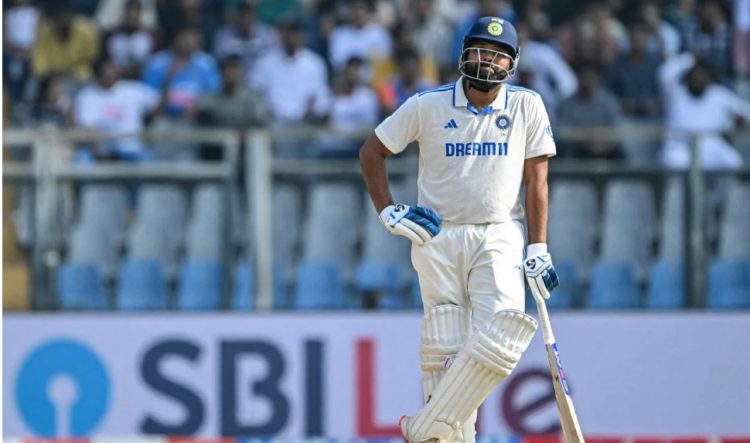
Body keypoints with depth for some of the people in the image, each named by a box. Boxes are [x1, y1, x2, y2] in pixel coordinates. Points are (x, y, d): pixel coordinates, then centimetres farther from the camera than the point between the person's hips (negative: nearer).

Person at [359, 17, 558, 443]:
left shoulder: (527, 106, 2)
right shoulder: (428, 105, 1)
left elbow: (536, 180, 2)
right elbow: (372, 152, 11)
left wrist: (538, 248, -4)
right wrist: (388, 212, 1)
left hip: (500, 238, 0)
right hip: (438, 237, 0)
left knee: (501, 336, -19)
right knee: (444, 349, -3)